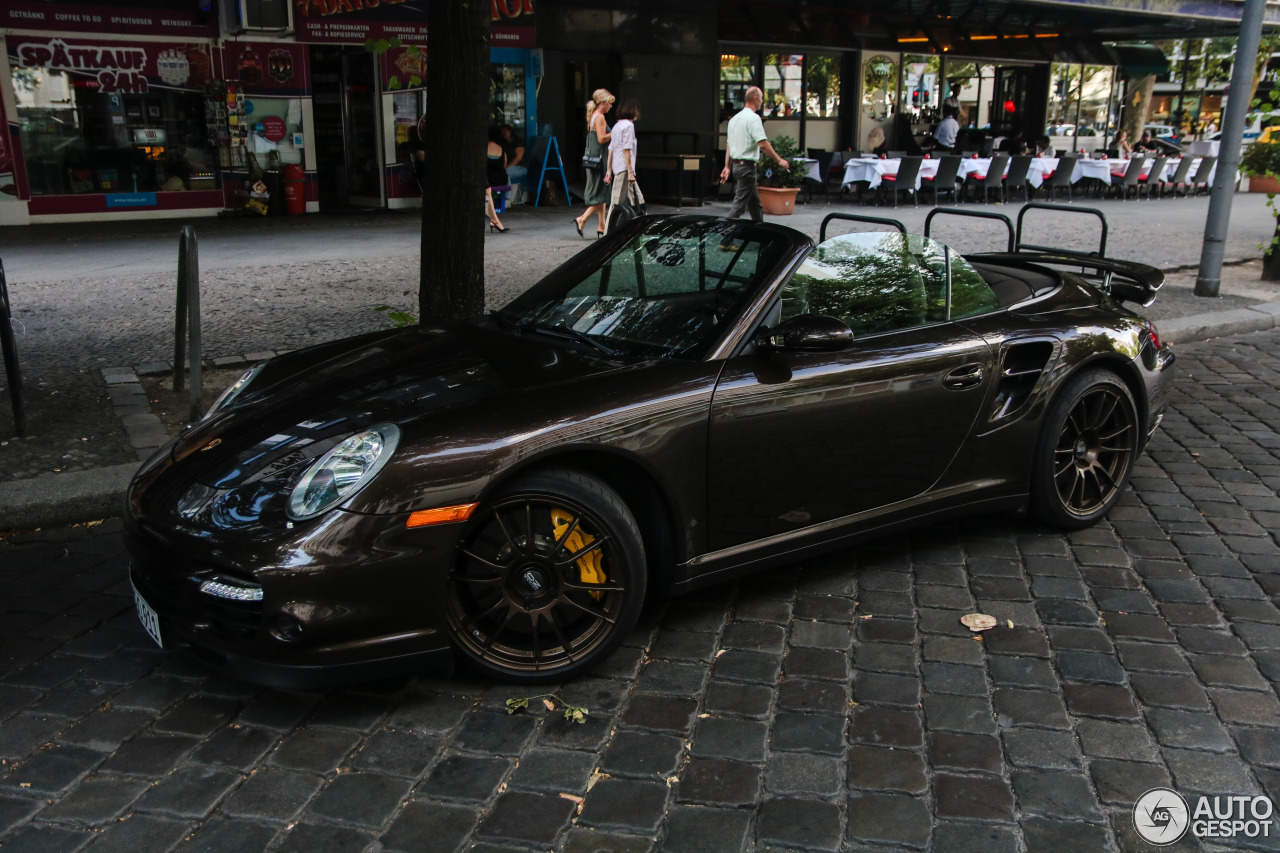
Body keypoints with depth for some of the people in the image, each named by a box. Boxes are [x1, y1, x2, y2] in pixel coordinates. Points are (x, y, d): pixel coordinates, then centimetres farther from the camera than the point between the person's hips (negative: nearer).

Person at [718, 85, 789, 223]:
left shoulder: (734, 118, 15)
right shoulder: (753, 118, -14)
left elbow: (729, 145, 17)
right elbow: (763, 144, -21)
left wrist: (727, 167, 20)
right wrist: (779, 160, -14)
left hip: (736, 164, 10)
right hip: (747, 165, -10)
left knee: (755, 204, 16)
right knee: (740, 203, -8)